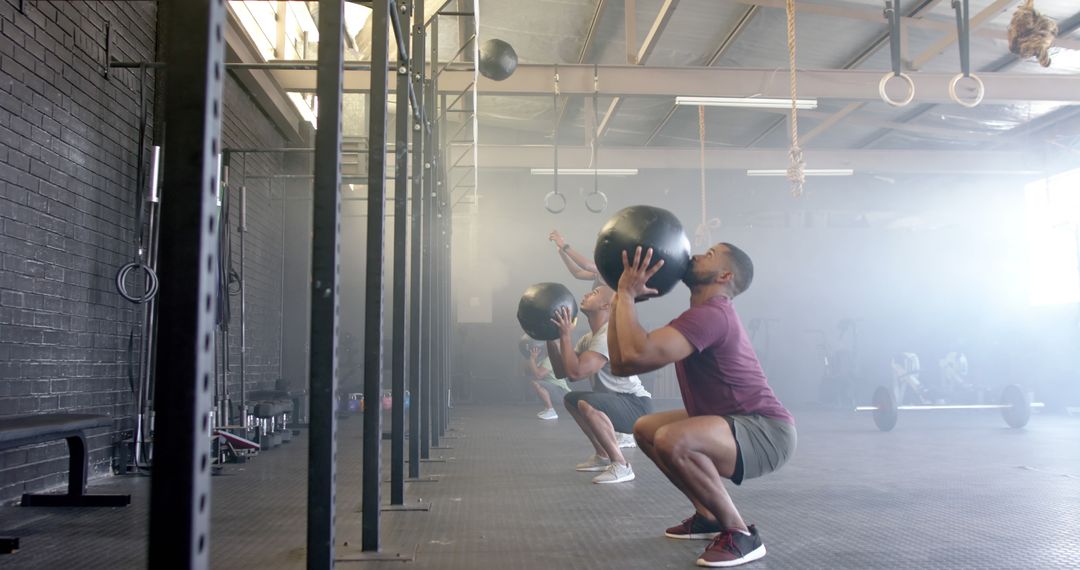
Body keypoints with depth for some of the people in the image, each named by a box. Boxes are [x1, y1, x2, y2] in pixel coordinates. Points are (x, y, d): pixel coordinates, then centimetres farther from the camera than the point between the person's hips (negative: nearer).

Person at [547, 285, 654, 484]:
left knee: (586, 403, -35)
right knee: (570, 399, 24)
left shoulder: (609, 335, -21)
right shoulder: (588, 338, 11)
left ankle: (621, 466, -23)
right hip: (620, 403, 10)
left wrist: (565, 335, -21)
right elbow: (561, 372, 11)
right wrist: (551, 337, 5)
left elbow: (575, 372, -30)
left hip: (637, 406, -10)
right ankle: (602, 455, 25)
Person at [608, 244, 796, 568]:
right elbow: (621, 363, 9)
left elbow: (637, 354, -33)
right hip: (738, 424, 10)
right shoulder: (705, 315, 14)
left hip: (767, 433, -10)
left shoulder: (710, 314, -19)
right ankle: (709, 516, 20)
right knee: (645, 429, 19)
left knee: (671, 440, -35)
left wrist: (627, 294, -19)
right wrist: (620, 297, 6)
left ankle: (740, 534, -15)